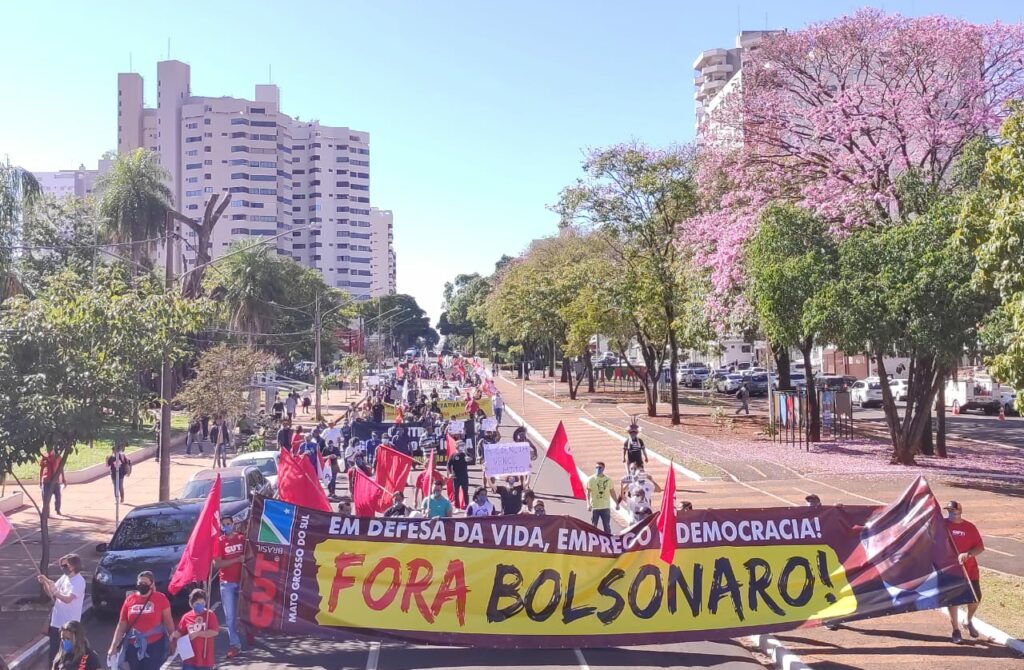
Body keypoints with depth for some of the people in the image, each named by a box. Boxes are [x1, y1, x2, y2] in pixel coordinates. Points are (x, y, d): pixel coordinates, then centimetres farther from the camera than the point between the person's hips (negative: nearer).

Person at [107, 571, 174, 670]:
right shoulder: (130, 599, 0)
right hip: (133, 646, 4)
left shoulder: (160, 598, -7)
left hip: (155, 645, -3)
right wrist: (114, 646, -1)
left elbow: (168, 623, 0)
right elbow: (121, 625, 3)